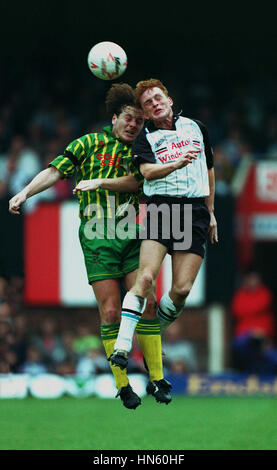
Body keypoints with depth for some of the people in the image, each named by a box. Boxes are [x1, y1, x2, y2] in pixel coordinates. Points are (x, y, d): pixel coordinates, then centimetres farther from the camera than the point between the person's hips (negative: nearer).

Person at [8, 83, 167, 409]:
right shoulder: (90, 143, 8)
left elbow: (135, 182, -3)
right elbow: (55, 171, 4)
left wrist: (100, 181, -13)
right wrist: (25, 193, -8)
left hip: (131, 235, 2)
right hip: (97, 235, -2)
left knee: (146, 303, -6)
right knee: (110, 311, -7)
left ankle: (156, 378, 0)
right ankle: (122, 385, -2)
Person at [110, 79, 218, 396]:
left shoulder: (196, 128, 16)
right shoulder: (145, 138, 7)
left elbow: (209, 170, 26)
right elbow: (147, 171, -12)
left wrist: (210, 212, 26)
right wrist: (178, 163, -29)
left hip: (195, 211, 2)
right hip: (160, 208, -2)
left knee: (182, 289, -7)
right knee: (146, 277, -20)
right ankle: (123, 345, -20)